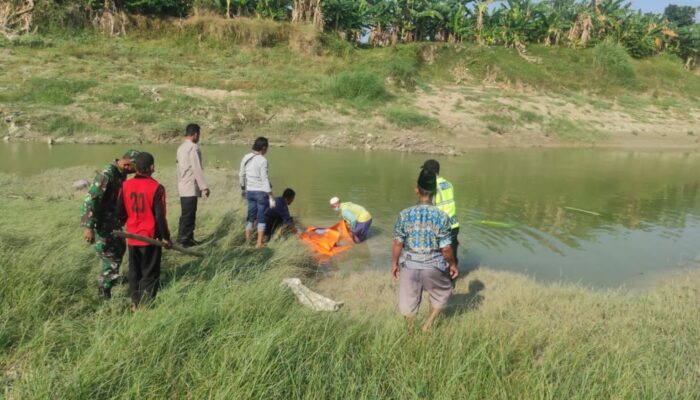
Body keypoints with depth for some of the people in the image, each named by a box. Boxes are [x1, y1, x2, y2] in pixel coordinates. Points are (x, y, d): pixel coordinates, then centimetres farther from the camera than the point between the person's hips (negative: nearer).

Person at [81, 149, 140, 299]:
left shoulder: (121, 173, 2)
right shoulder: (106, 175, -27)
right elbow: (90, 200, -30)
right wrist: (88, 227, -33)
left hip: (112, 221, 10)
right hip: (101, 224, -10)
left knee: (119, 248, 24)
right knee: (110, 256, -2)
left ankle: (111, 277, 45)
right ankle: (104, 291, 13)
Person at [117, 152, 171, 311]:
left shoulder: (125, 185, -2)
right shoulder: (156, 188, -16)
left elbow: (121, 212, 5)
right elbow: (160, 216, -14)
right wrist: (166, 237, -3)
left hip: (132, 237, 5)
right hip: (150, 237, -5)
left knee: (134, 272, 18)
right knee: (149, 274, 7)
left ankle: (135, 303, 26)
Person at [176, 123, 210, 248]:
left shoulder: (181, 147, 14)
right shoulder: (193, 147, -15)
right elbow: (197, 169, -19)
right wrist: (204, 187, -16)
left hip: (183, 187, 9)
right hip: (191, 187, -9)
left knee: (186, 214, 14)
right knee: (188, 215, -3)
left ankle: (187, 238, 21)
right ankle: (184, 240, 1)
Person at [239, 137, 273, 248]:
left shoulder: (246, 158, 2)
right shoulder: (262, 160, -17)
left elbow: (241, 175, 10)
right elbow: (265, 179, -18)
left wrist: (243, 188, 26)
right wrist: (271, 197, -14)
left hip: (250, 191, 6)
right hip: (261, 192, -6)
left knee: (251, 215, 17)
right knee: (261, 217, 5)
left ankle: (247, 240, 23)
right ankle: (259, 243, 9)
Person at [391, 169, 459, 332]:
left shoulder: (404, 215, -10)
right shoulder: (442, 216, -14)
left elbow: (398, 244, -6)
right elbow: (446, 248, -10)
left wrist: (394, 263, 10)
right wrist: (452, 264, 7)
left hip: (410, 265, 1)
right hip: (434, 266, -1)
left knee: (408, 302, 20)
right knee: (442, 295, 26)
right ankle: (427, 325, 24)